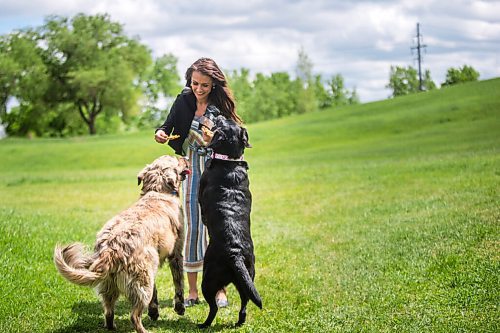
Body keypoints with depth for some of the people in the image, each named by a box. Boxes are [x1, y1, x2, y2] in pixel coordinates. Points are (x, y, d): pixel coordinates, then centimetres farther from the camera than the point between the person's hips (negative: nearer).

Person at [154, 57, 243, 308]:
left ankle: (220, 289, 8)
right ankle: (192, 291, 10)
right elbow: (169, 126, 7)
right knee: (192, 227, 3)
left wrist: (215, 141, -25)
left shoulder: (221, 106, -5)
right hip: (191, 169, 2)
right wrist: (161, 134, -15)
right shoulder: (184, 101, 1)